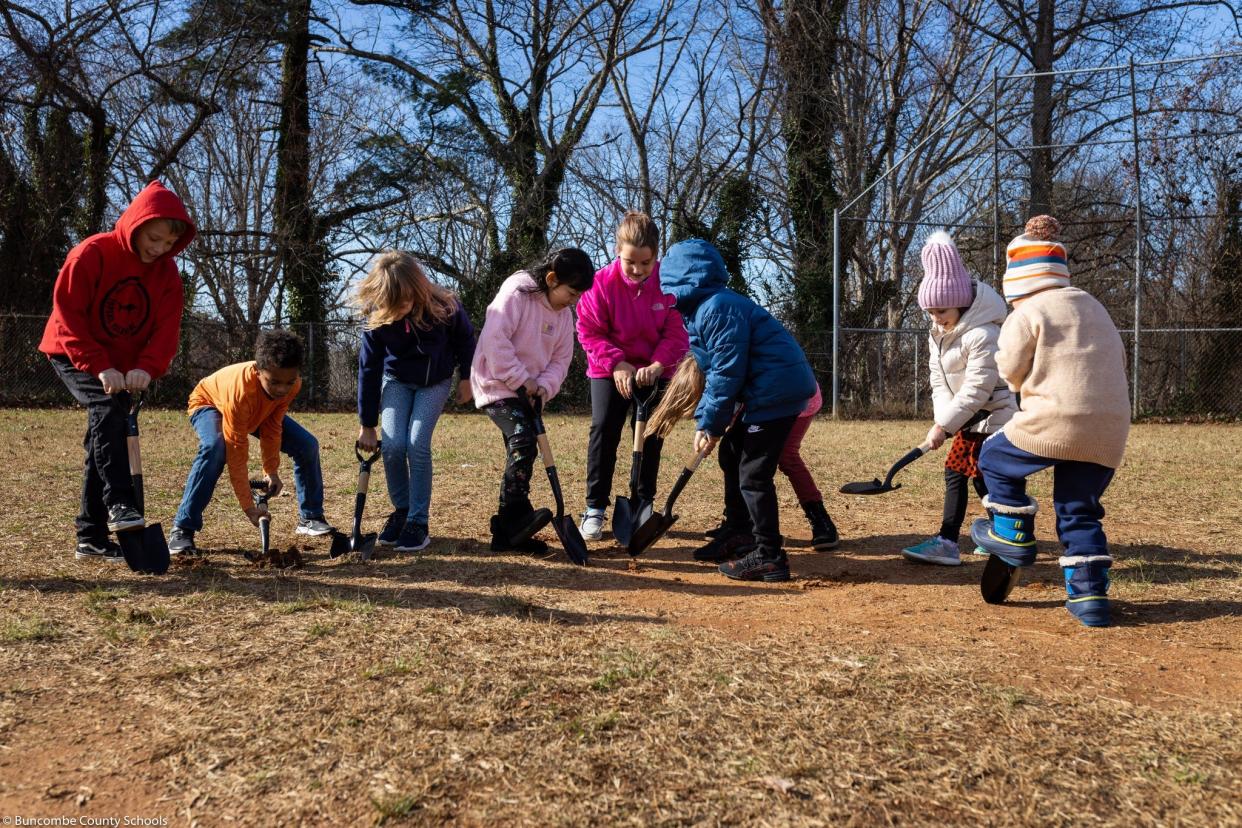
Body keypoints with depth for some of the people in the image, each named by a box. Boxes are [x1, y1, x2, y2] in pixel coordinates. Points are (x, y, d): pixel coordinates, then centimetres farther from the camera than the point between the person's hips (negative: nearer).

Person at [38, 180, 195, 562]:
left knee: (103, 443, 6)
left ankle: (92, 538, 12)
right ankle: (119, 503, -35)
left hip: (124, 367, 5)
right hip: (74, 356, -5)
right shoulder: (91, 254, -17)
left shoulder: (166, 272, -3)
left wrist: (147, 367, -24)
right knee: (107, 408, -31)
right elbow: (67, 314, -19)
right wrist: (98, 365, -27)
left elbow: (167, 328, -7)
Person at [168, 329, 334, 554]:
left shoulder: (292, 383, -31)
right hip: (209, 403, -5)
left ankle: (310, 518, 8)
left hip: (260, 410, 5)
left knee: (307, 445, -9)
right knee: (214, 448, -37)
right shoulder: (240, 388, -45)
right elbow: (237, 452, -41)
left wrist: (271, 471, -21)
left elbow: (272, 426, -18)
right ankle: (182, 529, -29)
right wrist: (248, 506, -40)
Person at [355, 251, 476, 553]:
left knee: (417, 445, -16)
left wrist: (465, 378, 0)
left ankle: (418, 522, -4)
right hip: (397, 380, 2)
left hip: (435, 381, -1)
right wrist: (367, 425, -11)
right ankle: (401, 511, 9)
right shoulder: (377, 318, -24)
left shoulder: (444, 307, -30)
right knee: (392, 445, -14)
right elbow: (369, 370, -16)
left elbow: (465, 339, -7)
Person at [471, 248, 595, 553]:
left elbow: (561, 358, 9)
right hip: (496, 384, -8)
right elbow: (495, 339, -25)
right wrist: (520, 379, -21)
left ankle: (510, 533, 14)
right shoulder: (516, 293, -17)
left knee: (524, 452, 7)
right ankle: (516, 515, -23)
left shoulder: (564, 314, 7)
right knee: (523, 439, -26)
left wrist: (545, 385, -11)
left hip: (527, 391, 8)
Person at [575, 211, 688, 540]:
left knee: (651, 436, 5)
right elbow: (589, 332, -12)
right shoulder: (601, 283, -17)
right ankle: (595, 508, -1)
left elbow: (677, 333, -13)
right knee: (603, 430, -10)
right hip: (610, 369, -1)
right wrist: (617, 364, -22)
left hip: (655, 371, 1)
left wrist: (657, 365, -27)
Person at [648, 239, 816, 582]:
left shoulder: (718, 308, -19)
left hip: (778, 390, -11)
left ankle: (770, 558, 0)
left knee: (753, 474, -8)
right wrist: (705, 423, 7)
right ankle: (740, 534, 31)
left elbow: (727, 373, -22)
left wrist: (711, 425, -13)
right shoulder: (703, 309, 14)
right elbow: (713, 370, 16)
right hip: (763, 390, 11)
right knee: (731, 455, 19)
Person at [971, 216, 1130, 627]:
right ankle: (1090, 594, 8)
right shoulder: (1094, 306, 19)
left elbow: (1012, 371, -3)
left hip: (1053, 421, -7)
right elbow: (1117, 361, 22)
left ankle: (1013, 534, 22)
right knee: (1079, 511, 14)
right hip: (1109, 430, 7)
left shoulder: (1026, 314, -3)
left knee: (997, 457, 20)